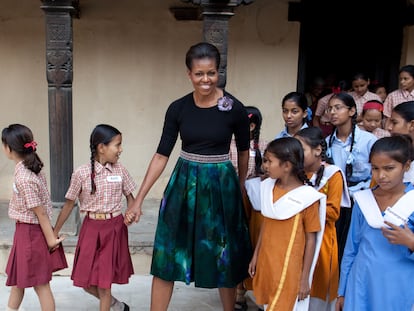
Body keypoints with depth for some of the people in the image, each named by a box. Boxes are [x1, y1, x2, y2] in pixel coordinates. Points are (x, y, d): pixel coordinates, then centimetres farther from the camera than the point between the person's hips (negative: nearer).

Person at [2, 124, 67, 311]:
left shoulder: (23, 178, -25)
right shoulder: (32, 168, 2)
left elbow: (40, 212, -20)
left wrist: (50, 238, -13)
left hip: (30, 232, -9)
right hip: (26, 231, 9)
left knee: (40, 284, 4)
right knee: (16, 277, 24)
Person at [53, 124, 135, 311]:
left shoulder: (120, 171, -3)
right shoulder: (81, 173, -8)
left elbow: (129, 197, 7)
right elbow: (69, 204, 0)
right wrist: (54, 233, 5)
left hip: (114, 228, 0)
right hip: (91, 228, 0)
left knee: (104, 281, 4)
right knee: (86, 282, 8)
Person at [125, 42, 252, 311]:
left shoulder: (234, 108, -10)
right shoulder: (178, 109, -5)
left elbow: (243, 151, 6)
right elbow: (162, 155, -2)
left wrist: (240, 187, 18)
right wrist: (139, 199, -4)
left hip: (221, 185, -2)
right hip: (184, 183, 2)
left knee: (224, 257, 12)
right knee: (167, 254, 7)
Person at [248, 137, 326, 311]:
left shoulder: (306, 197, -17)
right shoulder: (268, 188, 1)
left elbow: (311, 239, -11)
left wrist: (305, 278, -8)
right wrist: (255, 255, 14)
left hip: (289, 269, -6)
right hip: (266, 263, 6)